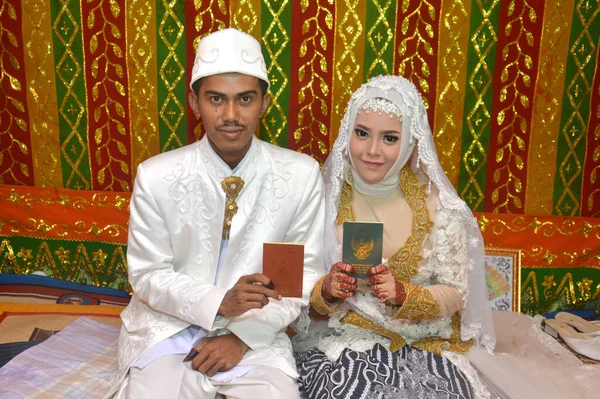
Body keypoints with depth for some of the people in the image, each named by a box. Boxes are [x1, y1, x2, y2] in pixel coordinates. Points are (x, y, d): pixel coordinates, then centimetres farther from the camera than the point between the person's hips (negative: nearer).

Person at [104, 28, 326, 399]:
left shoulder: (302, 175, -10)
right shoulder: (156, 177, -11)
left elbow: (307, 275, -3)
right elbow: (147, 275, -5)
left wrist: (244, 336, -11)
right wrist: (221, 302, -21)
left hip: (256, 335, 1)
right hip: (169, 329, 0)